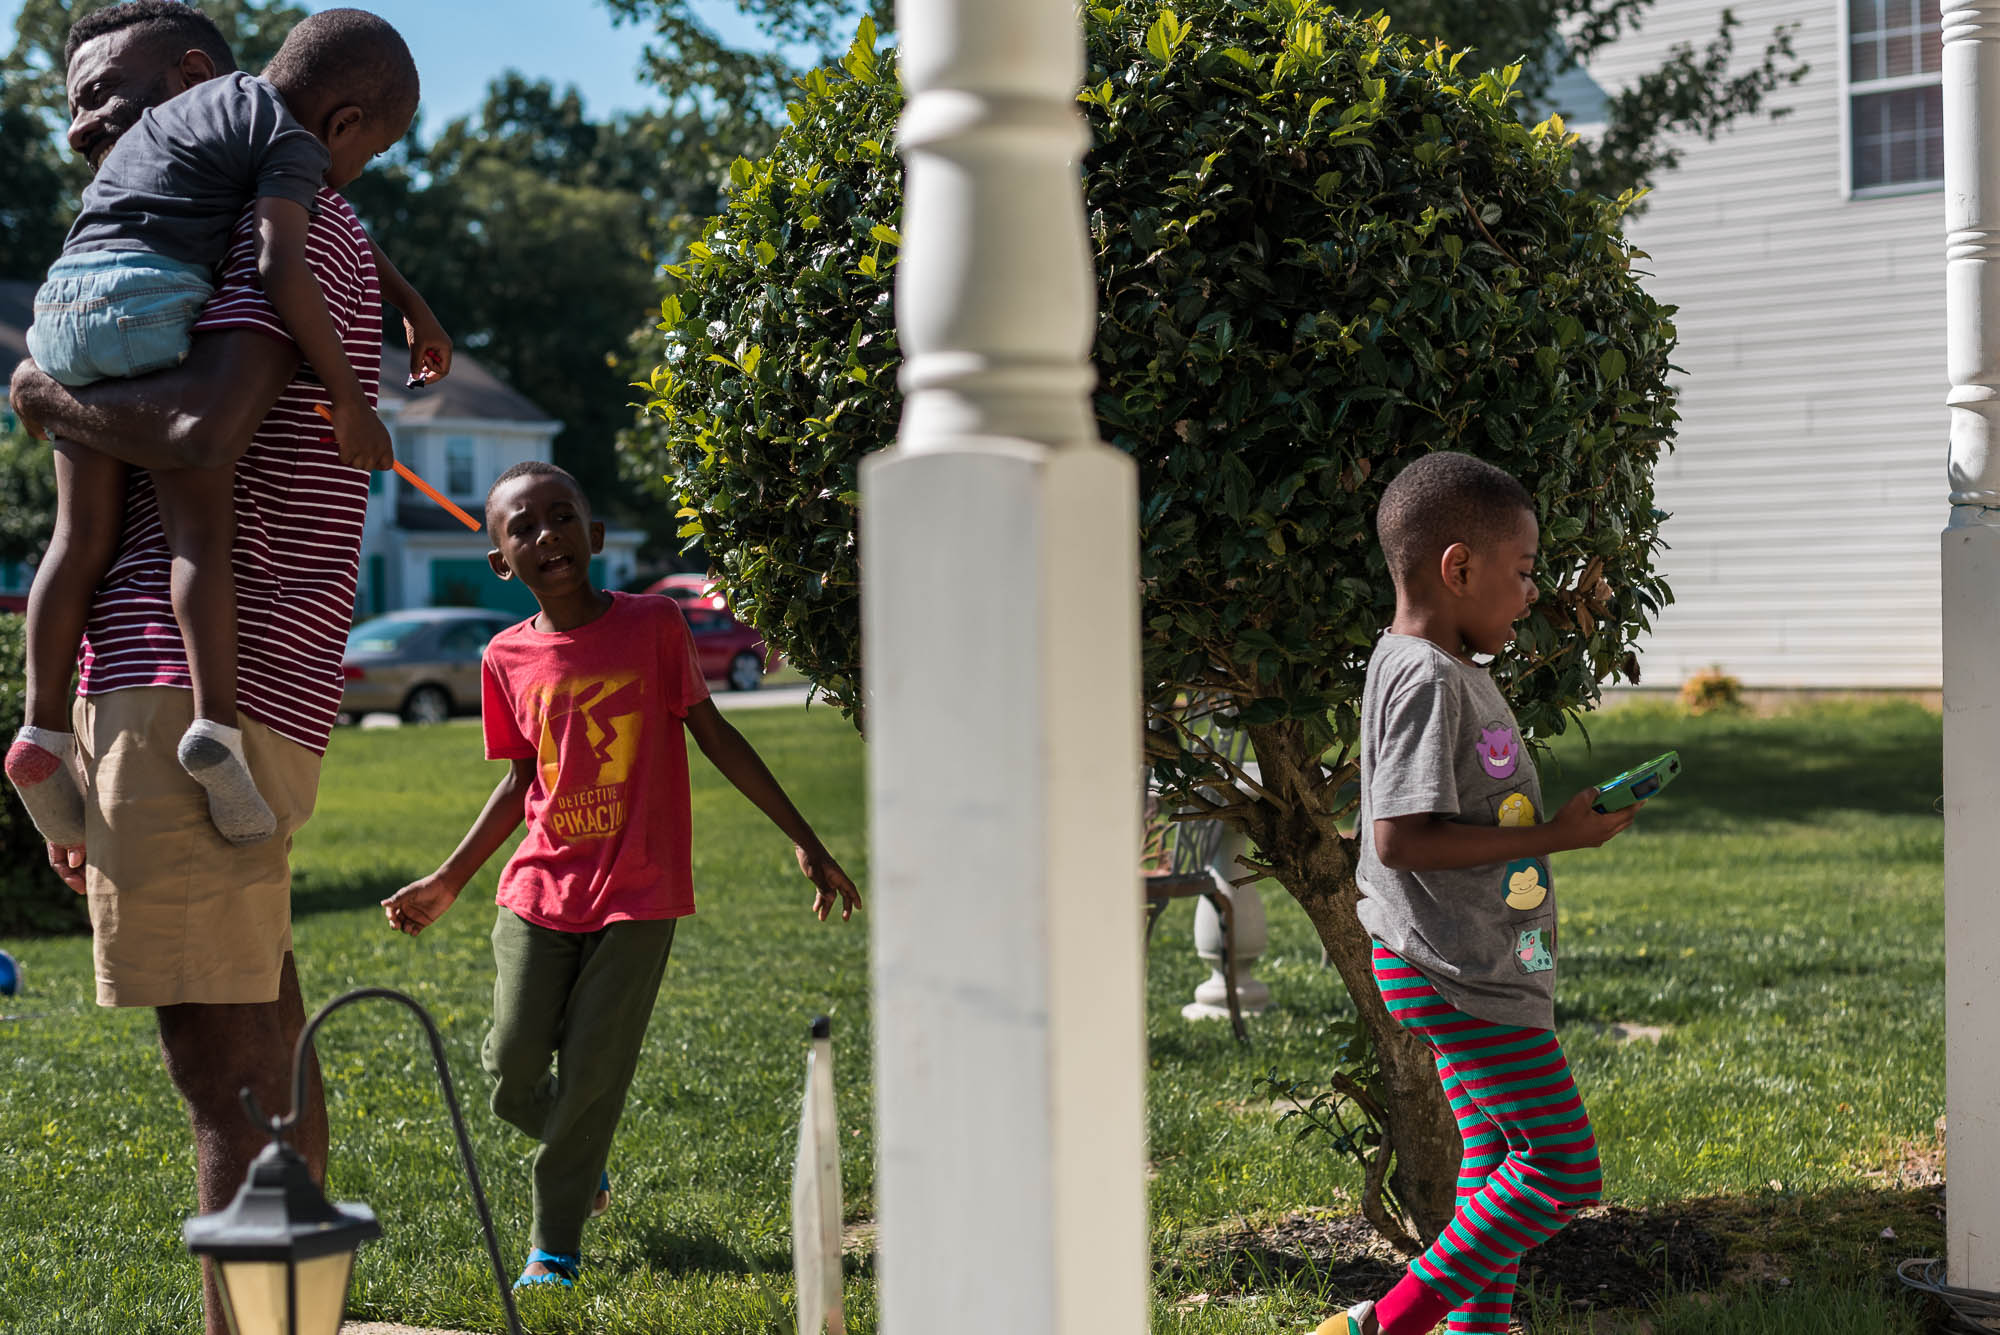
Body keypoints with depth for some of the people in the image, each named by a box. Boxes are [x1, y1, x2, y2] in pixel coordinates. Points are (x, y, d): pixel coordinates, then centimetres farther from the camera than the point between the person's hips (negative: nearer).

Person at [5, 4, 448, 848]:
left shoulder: (233, 96, 28)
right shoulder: (291, 144, 0)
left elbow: (326, 227, 38)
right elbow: (283, 269, -15)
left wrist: (411, 304, 38)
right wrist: (350, 400, -11)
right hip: (151, 302, -8)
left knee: (84, 539, 7)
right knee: (202, 526, -10)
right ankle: (215, 724, -22)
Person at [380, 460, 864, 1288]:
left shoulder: (655, 625, -5)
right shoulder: (508, 658, 2)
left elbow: (713, 736, 1)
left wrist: (804, 841, 1)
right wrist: (448, 880, 15)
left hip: (637, 894, -3)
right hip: (540, 890, 3)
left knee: (591, 1074, -5)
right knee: (512, 1073, -1)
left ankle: (556, 1244, 12)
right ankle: (583, 1160, 31)